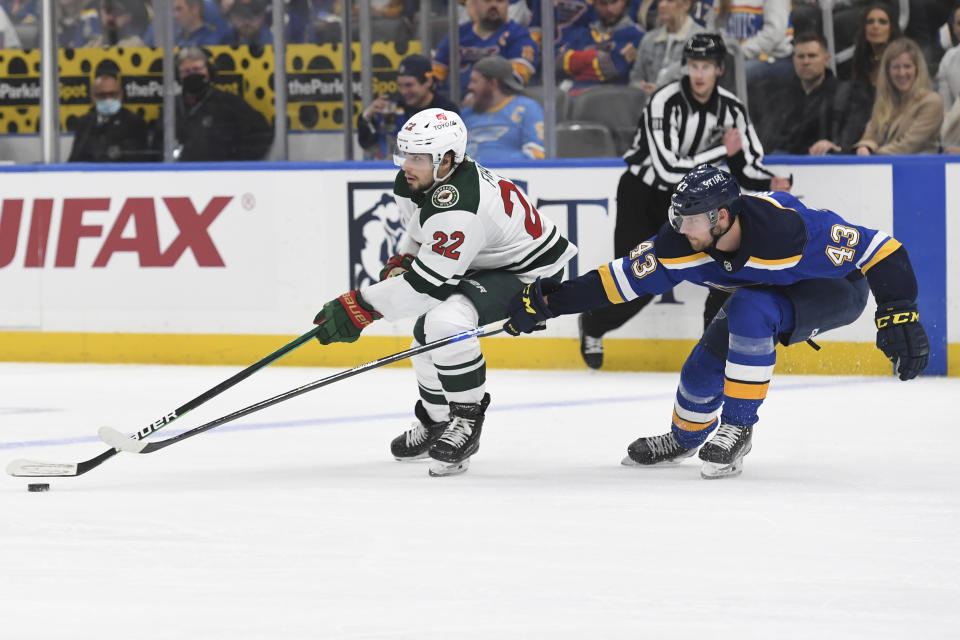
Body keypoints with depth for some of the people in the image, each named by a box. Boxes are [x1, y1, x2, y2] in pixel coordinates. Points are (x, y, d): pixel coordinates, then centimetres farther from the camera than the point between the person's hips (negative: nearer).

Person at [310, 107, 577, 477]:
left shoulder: (457, 208, -36)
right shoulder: (416, 183, -5)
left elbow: (426, 282, -35)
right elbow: (422, 232, 19)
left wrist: (359, 308, -30)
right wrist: (399, 264, 1)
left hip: (529, 273, -11)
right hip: (483, 264, 11)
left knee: (446, 321, -31)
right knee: (427, 333, 13)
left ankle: (467, 421, -14)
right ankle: (435, 423, 35)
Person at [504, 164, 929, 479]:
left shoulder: (788, 230, -40)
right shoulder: (682, 244, -22)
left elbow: (877, 248, -34)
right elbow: (623, 276, -11)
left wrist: (899, 314, -39)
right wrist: (549, 300, -16)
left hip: (837, 289, -6)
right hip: (770, 293, 7)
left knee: (750, 312, -32)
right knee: (704, 367, 0)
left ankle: (737, 429, -16)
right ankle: (685, 437, 35)